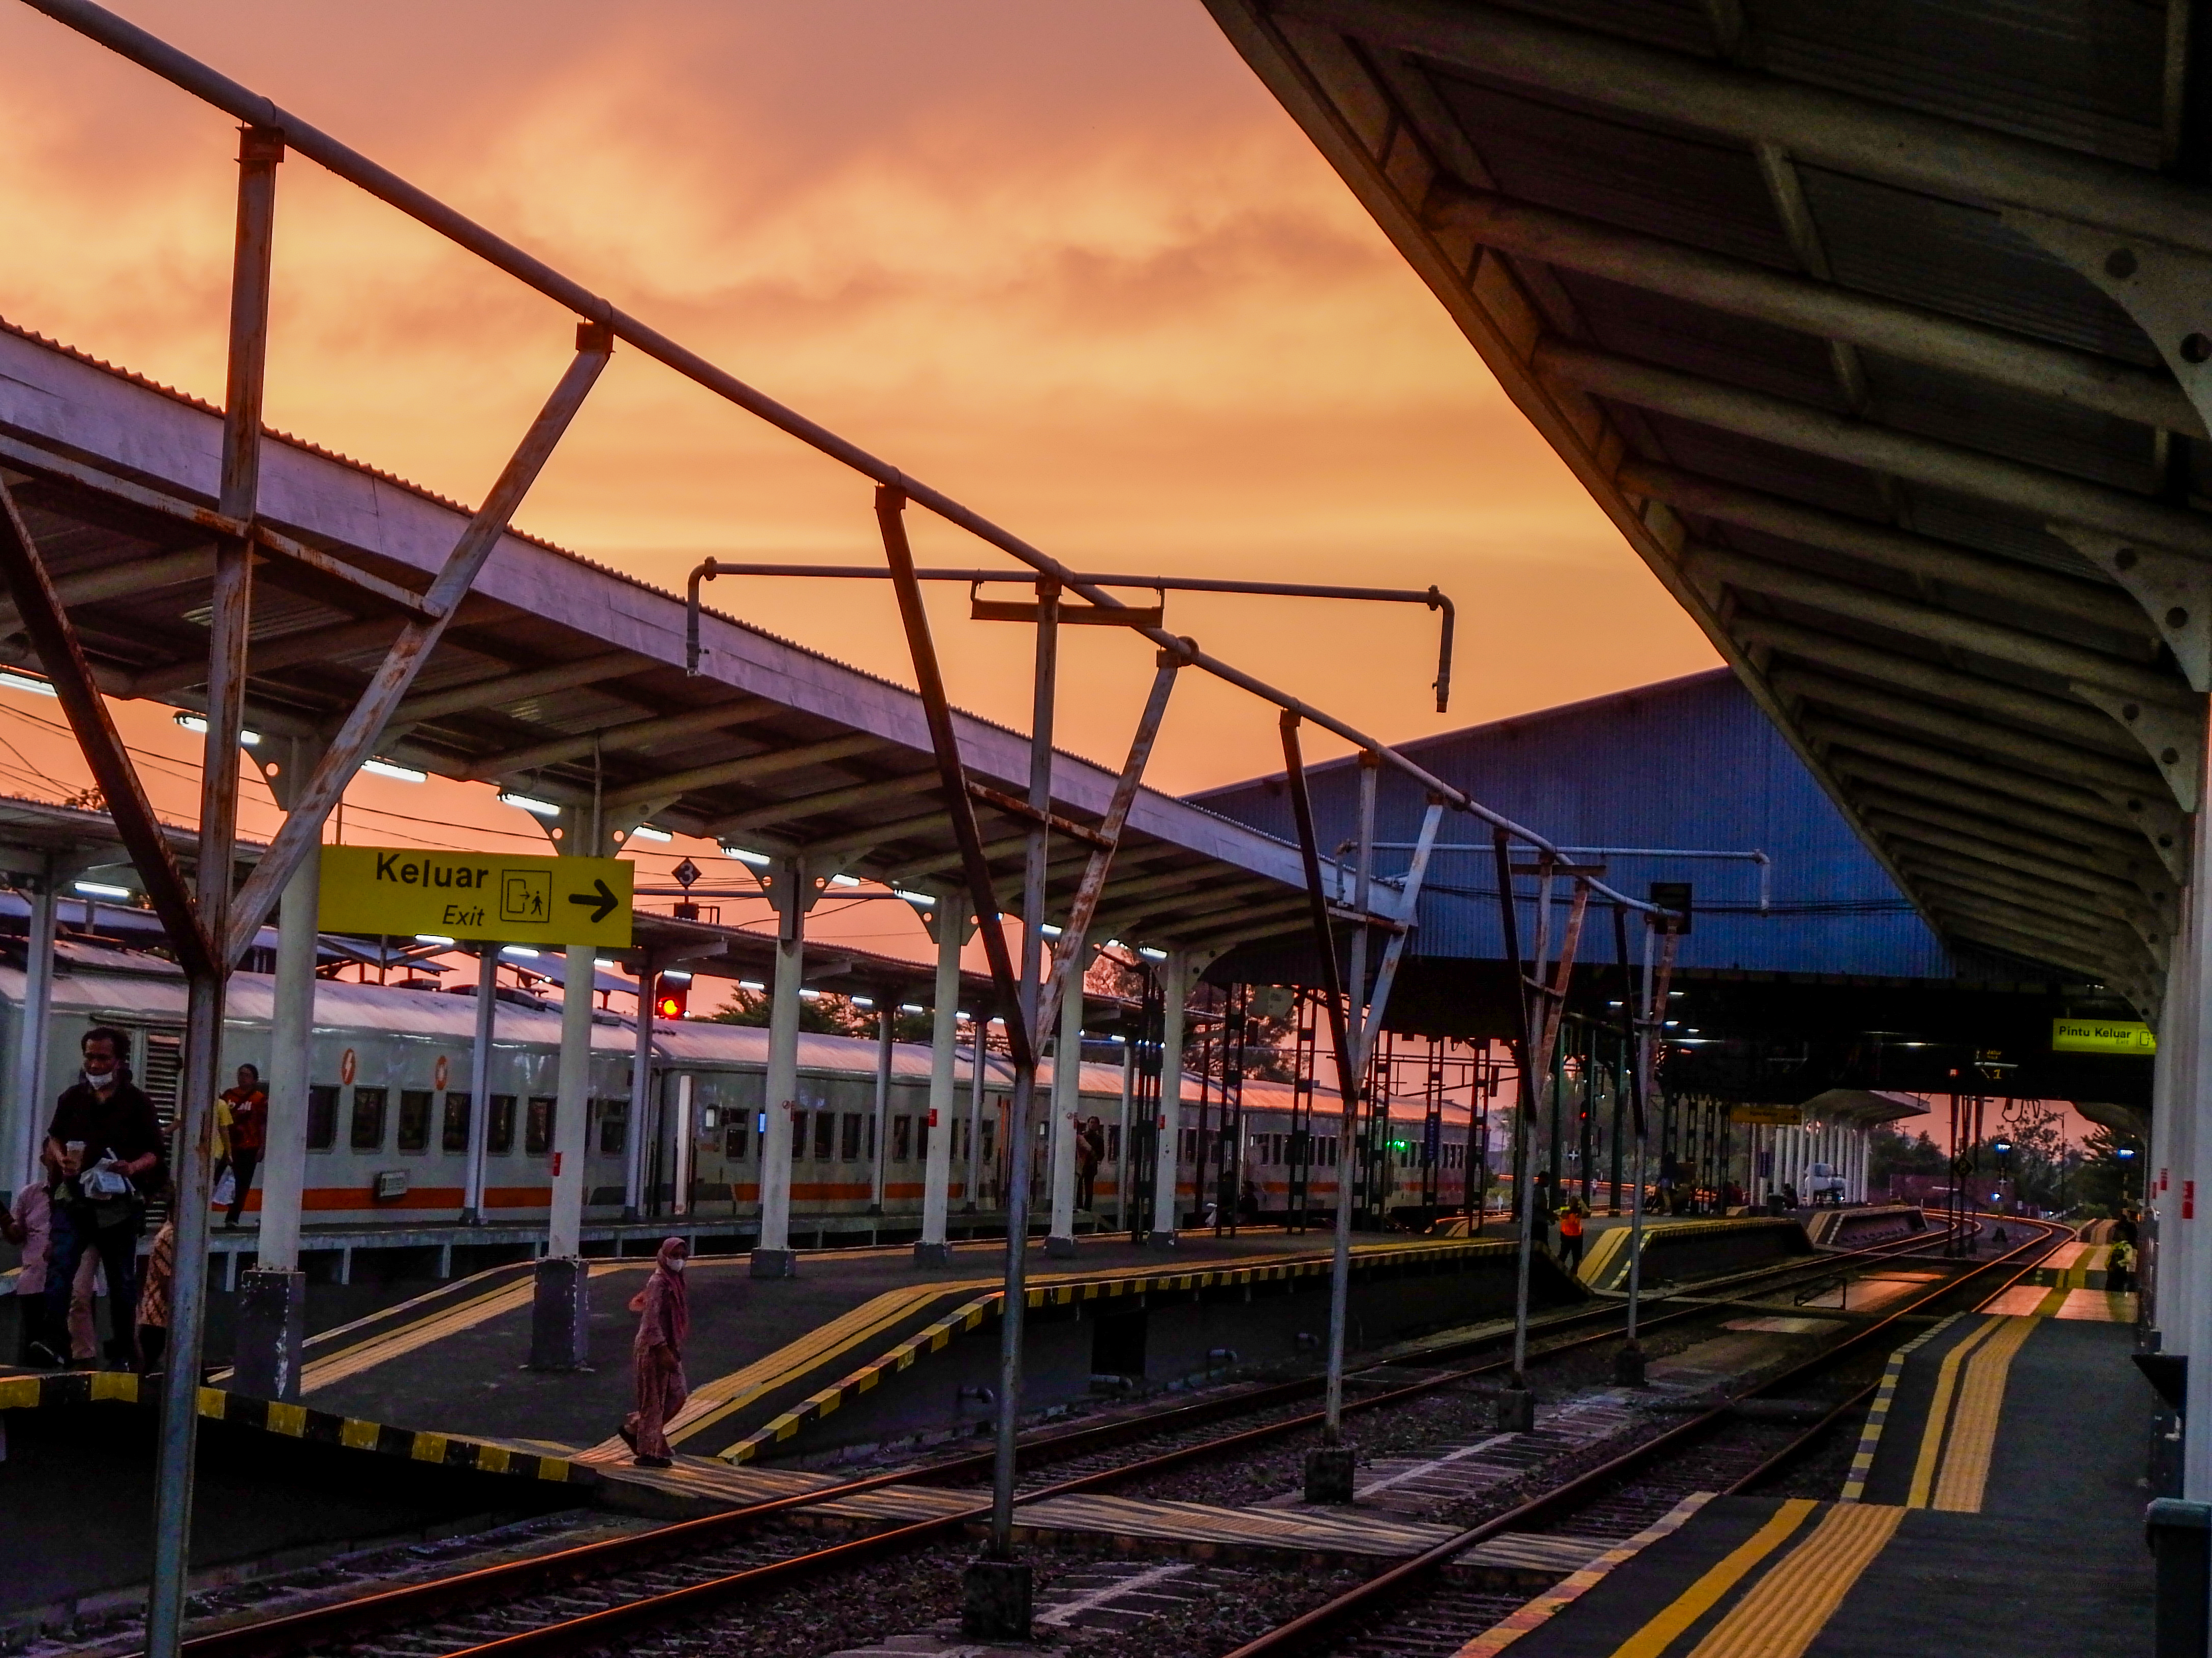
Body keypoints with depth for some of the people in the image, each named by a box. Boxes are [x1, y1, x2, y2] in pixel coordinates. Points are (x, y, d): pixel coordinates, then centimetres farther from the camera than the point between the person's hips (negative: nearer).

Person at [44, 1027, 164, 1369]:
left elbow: (154, 1154, 0)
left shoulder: (137, 1102, -1)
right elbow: (54, 1139, 16)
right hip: (75, 1202, 2)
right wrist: (60, 1158, -6)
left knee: (122, 1282, 8)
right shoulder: (72, 1097, 8)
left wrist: (133, 1168, -21)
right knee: (58, 1271, -14)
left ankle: (122, 1353, 17)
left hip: (120, 1206, -2)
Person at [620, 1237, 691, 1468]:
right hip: (655, 1348, -9)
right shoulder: (658, 1283, -17)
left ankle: (633, 1428, 22)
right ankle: (648, 1453, 8)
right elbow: (651, 1320, -22)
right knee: (654, 1399, -1)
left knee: (678, 1394, 12)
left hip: (668, 1347, 9)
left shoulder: (673, 1281, 11)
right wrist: (664, 1351, -25)